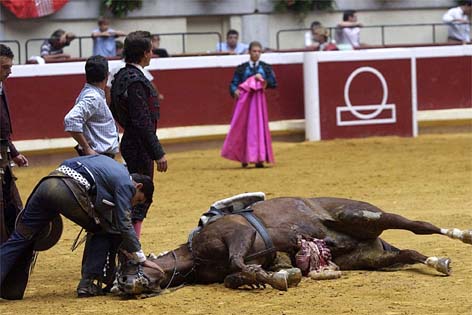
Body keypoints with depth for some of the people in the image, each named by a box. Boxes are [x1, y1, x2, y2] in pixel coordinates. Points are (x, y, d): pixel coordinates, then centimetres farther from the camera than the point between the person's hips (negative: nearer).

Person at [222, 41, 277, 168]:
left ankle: (259, 159, -2)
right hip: (244, 100, 0)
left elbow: (274, 83, 4)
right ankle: (243, 158, 14)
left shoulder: (266, 67, 7)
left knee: (259, 127, -5)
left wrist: (262, 79, -11)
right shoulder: (241, 68, 6)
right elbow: (233, 83, 3)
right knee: (243, 128, 1)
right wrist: (234, 91, -17)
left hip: (258, 99, 0)